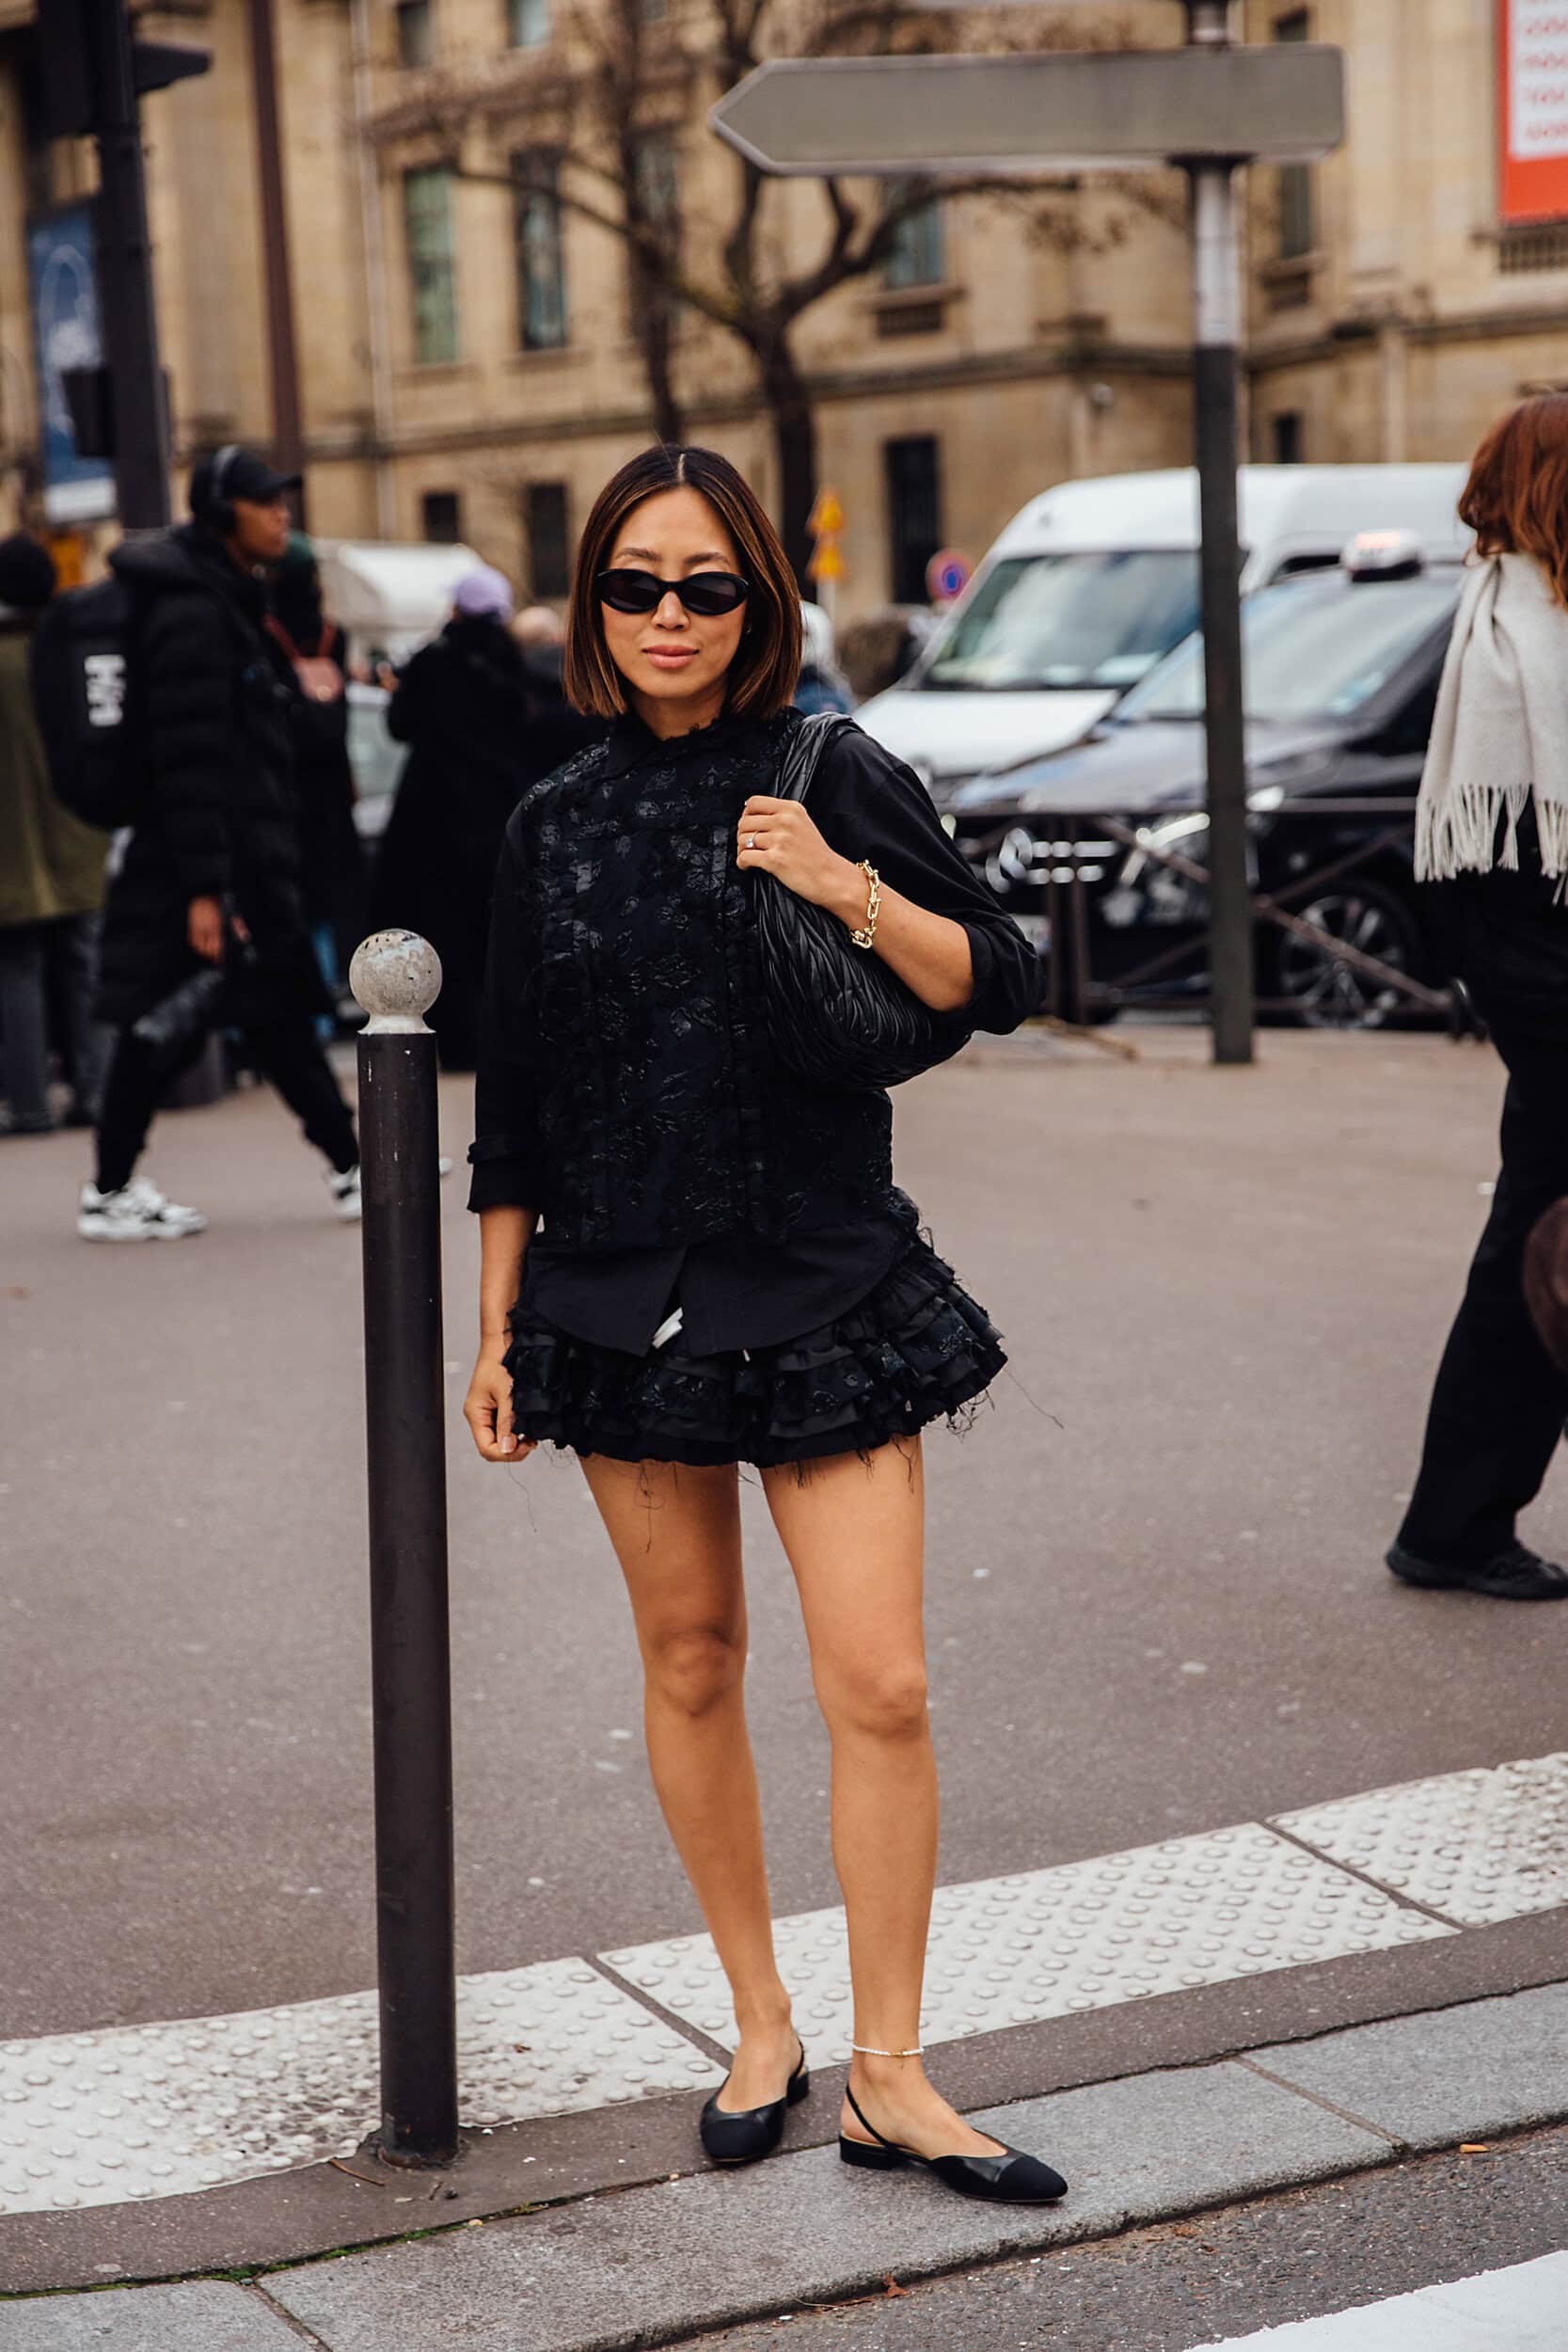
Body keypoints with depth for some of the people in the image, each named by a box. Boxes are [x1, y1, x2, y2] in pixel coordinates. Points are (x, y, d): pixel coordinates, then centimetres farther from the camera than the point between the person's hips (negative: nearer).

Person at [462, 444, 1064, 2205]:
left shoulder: (837, 781, -1)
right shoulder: (556, 826, 5)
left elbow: (997, 988, -1)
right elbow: (513, 1107, 9)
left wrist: (848, 889, -15)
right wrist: (499, 1327, 9)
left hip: (829, 1286, -2)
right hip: (622, 1295, 2)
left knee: (881, 1685, -6)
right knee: (690, 1665, 11)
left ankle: (888, 2075, 6)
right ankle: (759, 2024, 27)